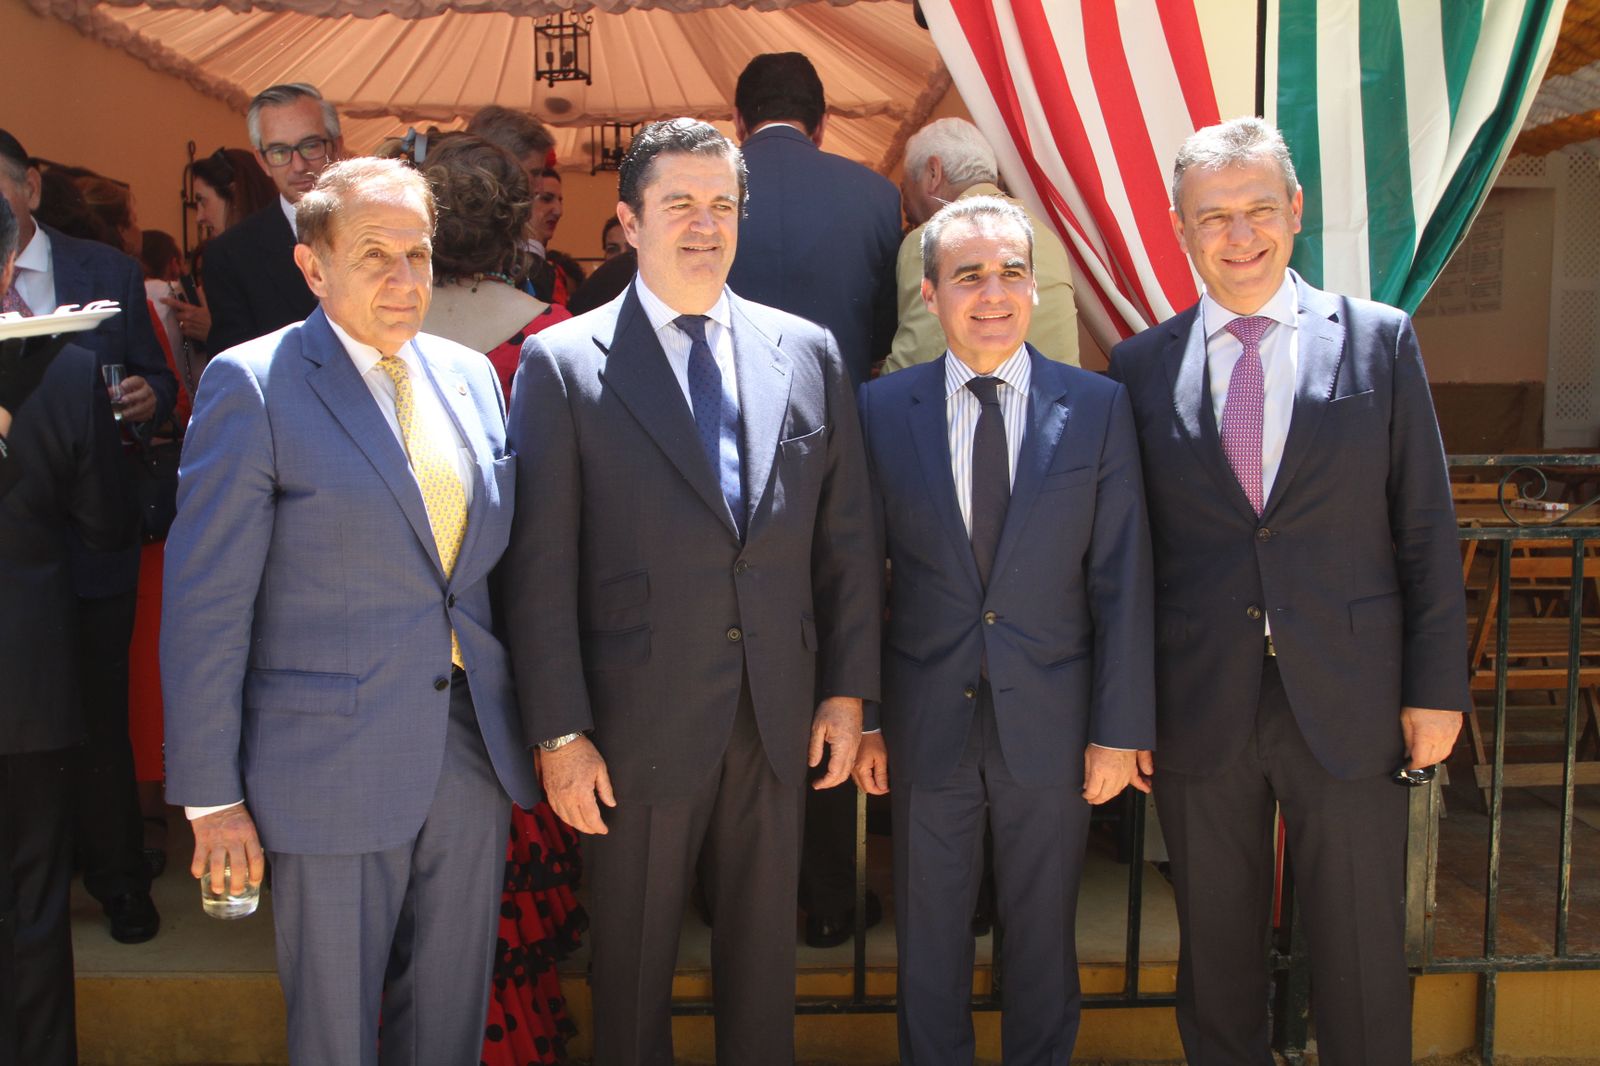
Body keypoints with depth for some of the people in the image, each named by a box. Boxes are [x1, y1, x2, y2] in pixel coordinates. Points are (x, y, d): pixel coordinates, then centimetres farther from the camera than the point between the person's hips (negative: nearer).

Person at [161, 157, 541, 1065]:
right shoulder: (252, 386, -9)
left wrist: (534, 724, 9)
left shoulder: (470, 375, 8)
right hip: (333, 766, -5)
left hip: (474, 751, 5)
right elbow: (205, 605, -10)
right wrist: (211, 795, -11)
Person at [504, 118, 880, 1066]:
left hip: (779, 719, 3)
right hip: (640, 726, -3)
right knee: (635, 961, 13)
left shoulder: (809, 352, 5)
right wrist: (560, 733, -10)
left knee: (763, 952, 17)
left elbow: (848, 537, 7)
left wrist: (850, 689, 4)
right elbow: (542, 568, -7)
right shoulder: (562, 364, -5)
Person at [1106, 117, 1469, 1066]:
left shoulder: (1381, 340, 1)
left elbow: (1426, 526, 1)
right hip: (1201, 708, 1)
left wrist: (1437, 685, -2)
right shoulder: (1142, 366, 2)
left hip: (1349, 703, 0)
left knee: (1362, 951, 11)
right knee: (1217, 947, 15)